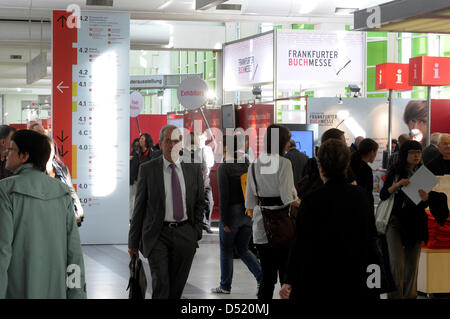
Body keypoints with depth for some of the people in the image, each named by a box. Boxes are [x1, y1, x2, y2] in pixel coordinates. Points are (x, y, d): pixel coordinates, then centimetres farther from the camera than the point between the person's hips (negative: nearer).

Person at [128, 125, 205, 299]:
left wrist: (197, 232, 5)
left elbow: (200, 202, 12)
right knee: (161, 285, -13)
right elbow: (139, 207, 1)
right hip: (157, 234, -2)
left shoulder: (194, 168, 5)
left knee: (177, 286, 9)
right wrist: (133, 241, 1)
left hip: (185, 234, 3)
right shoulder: (147, 169, -2)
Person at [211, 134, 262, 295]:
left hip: (232, 211, -6)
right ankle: (262, 277, 1)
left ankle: (225, 286, 18)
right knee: (243, 249, 17)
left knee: (226, 250, 10)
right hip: (248, 213, 6)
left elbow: (224, 195, -16)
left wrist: (224, 220, -13)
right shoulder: (247, 164, 5)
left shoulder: (224, 167, -13)